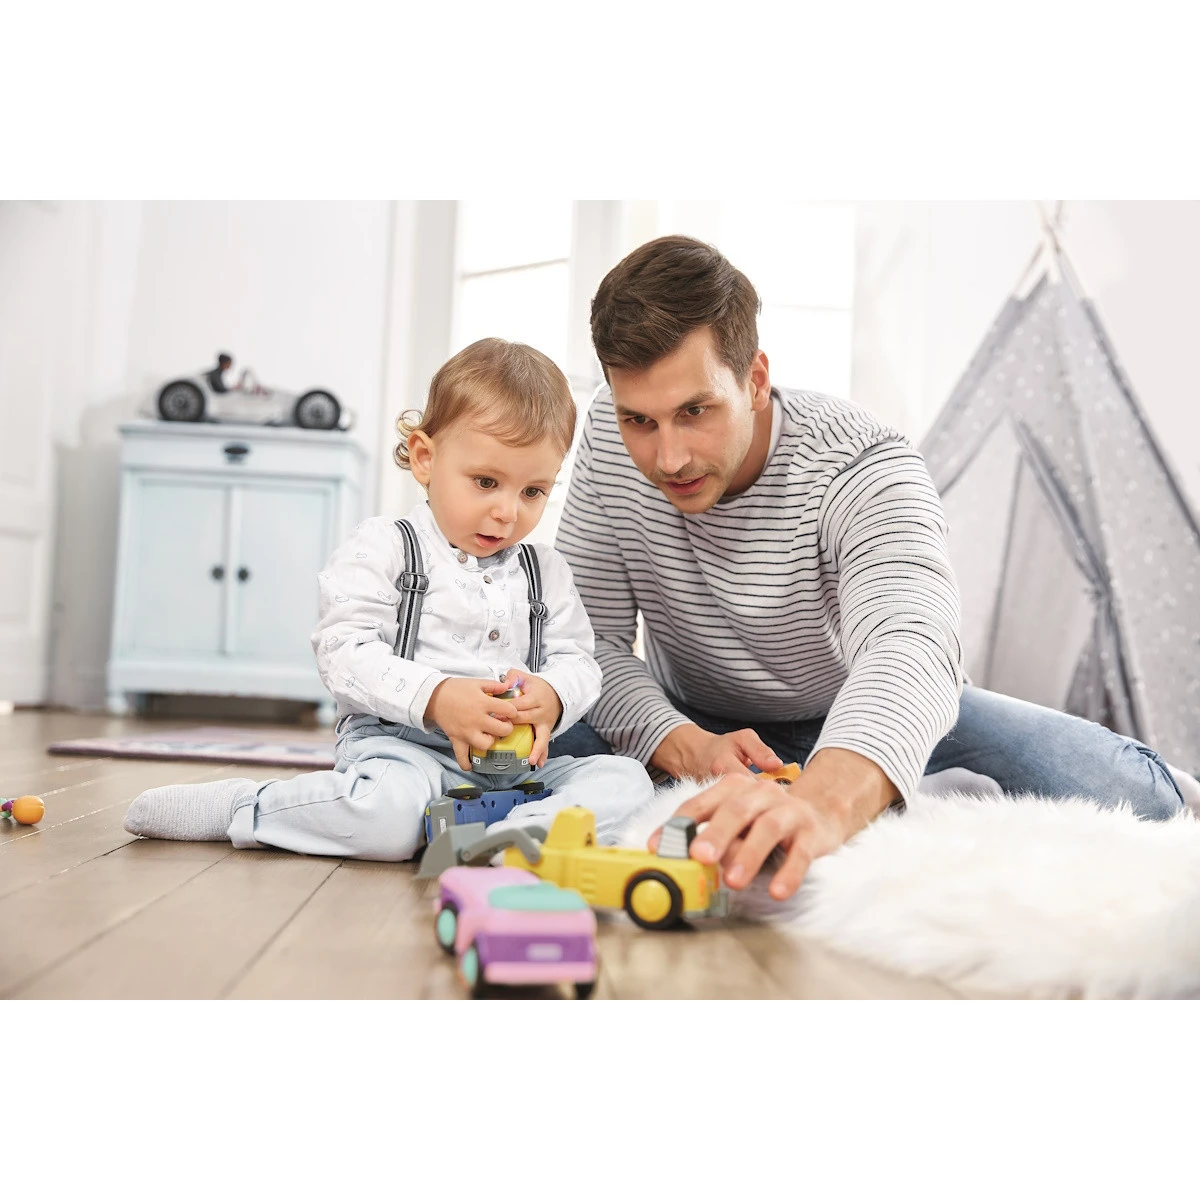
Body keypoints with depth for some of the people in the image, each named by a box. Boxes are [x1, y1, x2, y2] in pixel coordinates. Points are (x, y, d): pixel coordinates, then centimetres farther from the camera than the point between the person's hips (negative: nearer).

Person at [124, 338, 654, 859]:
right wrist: (434, 699, -24)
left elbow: (578, 660, 12)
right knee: (388, 810, -37)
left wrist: (553, 697, -14)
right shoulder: (382, 548, 1)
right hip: (402, 744, -5)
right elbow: (344, 651, -9)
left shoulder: (546, 572, 17)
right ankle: (236, 805, -11)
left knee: (626, 782, -15)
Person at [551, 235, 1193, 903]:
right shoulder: (610, 444, -17)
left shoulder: (863, 468, -29)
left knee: (1129, 795, -22)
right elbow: (592, 638, -16)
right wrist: (687, 749, -38)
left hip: (852, 727, -3)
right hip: (694, 728, 4)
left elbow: (909, 646, -49)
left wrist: (820, 805, -72)